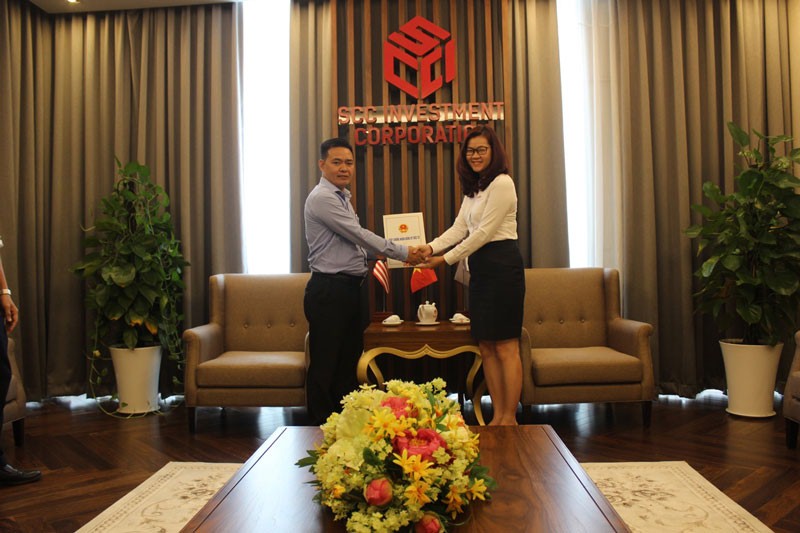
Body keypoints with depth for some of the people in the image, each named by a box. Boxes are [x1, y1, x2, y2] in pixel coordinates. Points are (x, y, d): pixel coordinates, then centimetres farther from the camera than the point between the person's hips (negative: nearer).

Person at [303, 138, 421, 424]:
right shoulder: (322, 198, -13)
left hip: (348, 288, 10)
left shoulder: (342, 197, 18)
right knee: (325, 366, -2)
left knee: (349, 359, 17)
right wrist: (402, 253, -11)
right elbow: (359, 235, -17)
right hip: (328, 290, -10)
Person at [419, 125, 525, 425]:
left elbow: (484, 232, -14)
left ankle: (509, 419, 4)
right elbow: (459, 228, 13)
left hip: (502, 267, -9)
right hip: (480, 270, 9)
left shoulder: (502, 183, -9)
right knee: (486, 346, 9)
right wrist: (432, 247, -4)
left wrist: (446, 259, -11)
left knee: (505, 346, -5)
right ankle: (498, 416, 18)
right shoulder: (473, 189, 19)